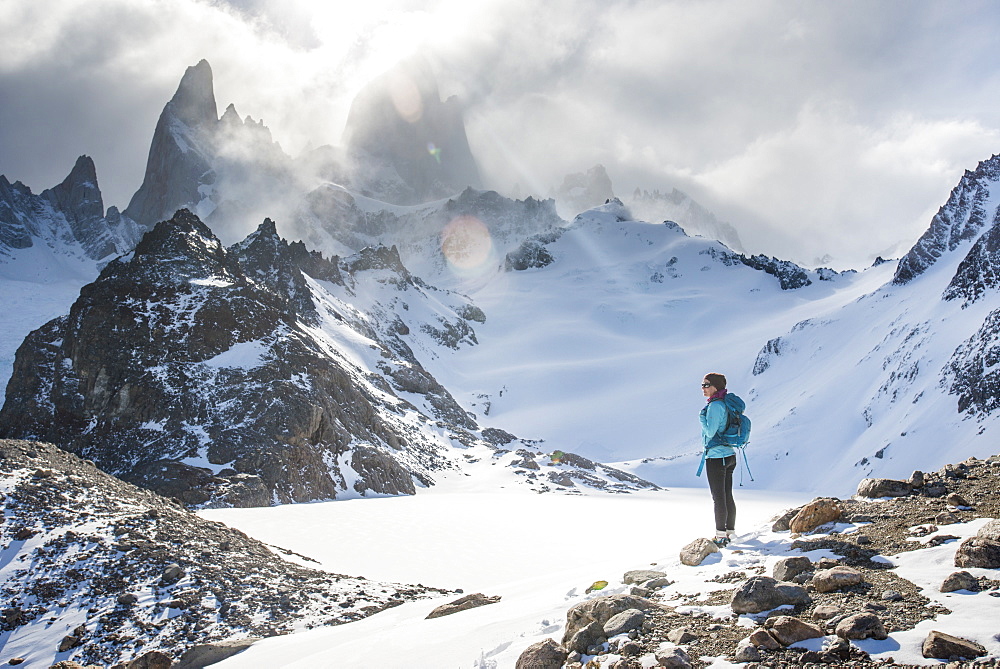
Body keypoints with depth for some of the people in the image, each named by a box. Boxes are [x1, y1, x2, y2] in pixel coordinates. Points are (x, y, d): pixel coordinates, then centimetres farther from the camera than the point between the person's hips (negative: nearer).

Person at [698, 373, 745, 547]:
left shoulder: (715, 405, -16)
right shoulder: (726, 404, 12)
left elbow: (710, 432, -20)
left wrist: (702, 417, -8)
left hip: (716, 457, -9)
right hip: (729, 454, 9)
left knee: (719, 498, -4)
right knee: (727, 497, 14)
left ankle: (721, 537, 0)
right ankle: (730, 533, 21)